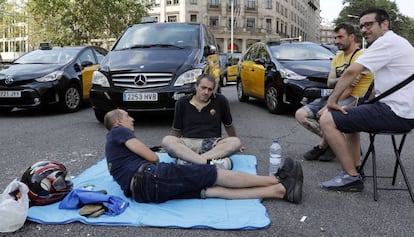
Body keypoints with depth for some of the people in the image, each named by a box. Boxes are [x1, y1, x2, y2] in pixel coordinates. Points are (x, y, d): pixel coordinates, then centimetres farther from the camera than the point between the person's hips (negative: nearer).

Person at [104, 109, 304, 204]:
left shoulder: (112, 145, 35)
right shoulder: (119, 131, 7)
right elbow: (152, 158, 2)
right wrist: (156, 160, 22)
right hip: (150, 177, -8)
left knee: (213, 190, -5)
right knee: (218, 175, -7)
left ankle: (279, 190, -9)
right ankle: (277, 180, 0)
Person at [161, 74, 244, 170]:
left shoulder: (220, 101, 5)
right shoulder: (182, 103, 7)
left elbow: (228, 125, 19)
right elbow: (177, 130, 17)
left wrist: (234, 144, 27)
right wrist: (171, 146, 14)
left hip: (212, 143, 0)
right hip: (188, 142, 0)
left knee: (236, 142, -30)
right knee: (166, 140, -31)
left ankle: (187, 160, -42)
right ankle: (209, 162, -46)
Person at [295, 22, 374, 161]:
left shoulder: (360, 56, -10)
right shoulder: (337, 57, 18)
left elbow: (349, 88, -18)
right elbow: (329, 83, 5)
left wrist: (328, 107, -21)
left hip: (352, 98, -8)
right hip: (336, 96, 9)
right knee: (300, 115, -7)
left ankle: (322, 146, -6)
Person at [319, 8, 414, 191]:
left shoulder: (387, 42, -13)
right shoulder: (395, 42, 20)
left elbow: (351, 72, -22)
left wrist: (332, 100, -12)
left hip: (396, 112, -11)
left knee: (327, 120, -14)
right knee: (348, 115, 28)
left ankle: (351, 177, -9)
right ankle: (355, 166, 21)